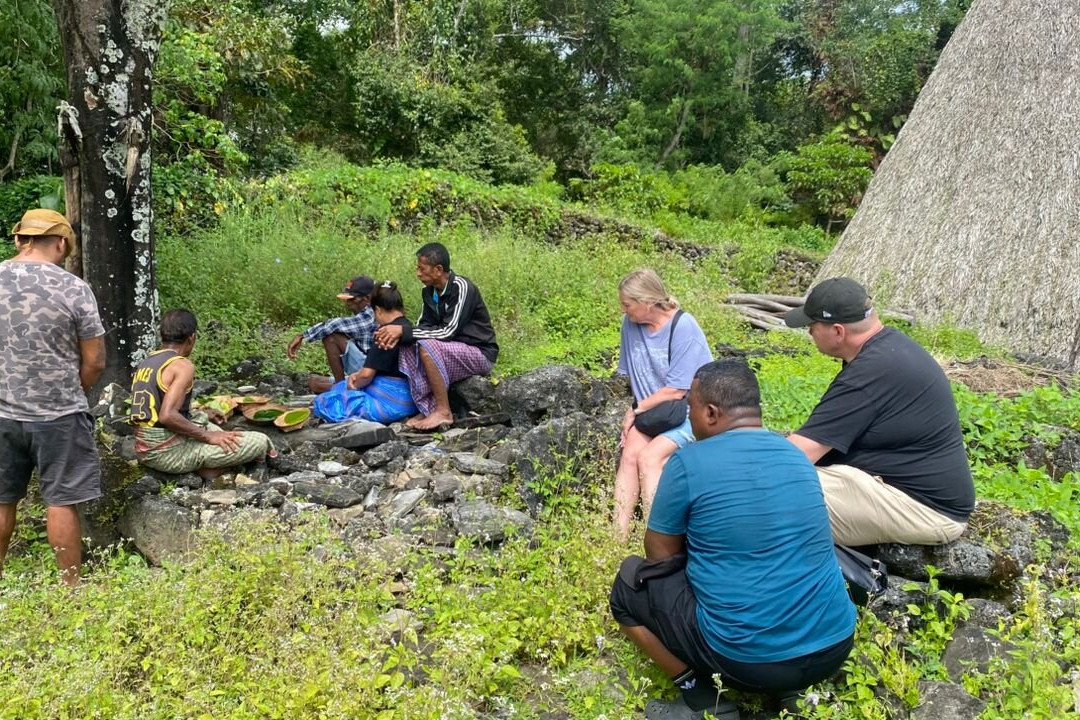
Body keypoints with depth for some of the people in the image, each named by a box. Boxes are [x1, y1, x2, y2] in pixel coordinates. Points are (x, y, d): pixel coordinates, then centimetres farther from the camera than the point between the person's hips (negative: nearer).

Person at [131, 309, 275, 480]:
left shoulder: (147, 362, 12)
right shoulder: (182, 366, -15)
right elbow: (168, 416, -27)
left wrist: (203, 414, 27)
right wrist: (208, 436, -16)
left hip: (144, 451, 9)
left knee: (199, 417, 36)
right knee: (260, 442, -8)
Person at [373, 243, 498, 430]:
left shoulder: (461, 288, -21)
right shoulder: (429, 291, 3)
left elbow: (448, 332, -27)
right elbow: (424, 326, 2)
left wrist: (403, 331, -26)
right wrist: (398, 335, -19)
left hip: (481, 353, -8)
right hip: (454, 350, 8)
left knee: (428, 346, -29)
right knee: (408, 348, -10)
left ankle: (443, 411, -21)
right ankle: (429, 408, -11)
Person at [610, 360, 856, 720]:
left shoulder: (689, 462, -11)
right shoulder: (796, 456, 8)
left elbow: (660, 555, 1)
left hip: (751, 660, -6)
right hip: (835, 644, 6)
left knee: (629, 585, 12)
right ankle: (790, 687, 17)